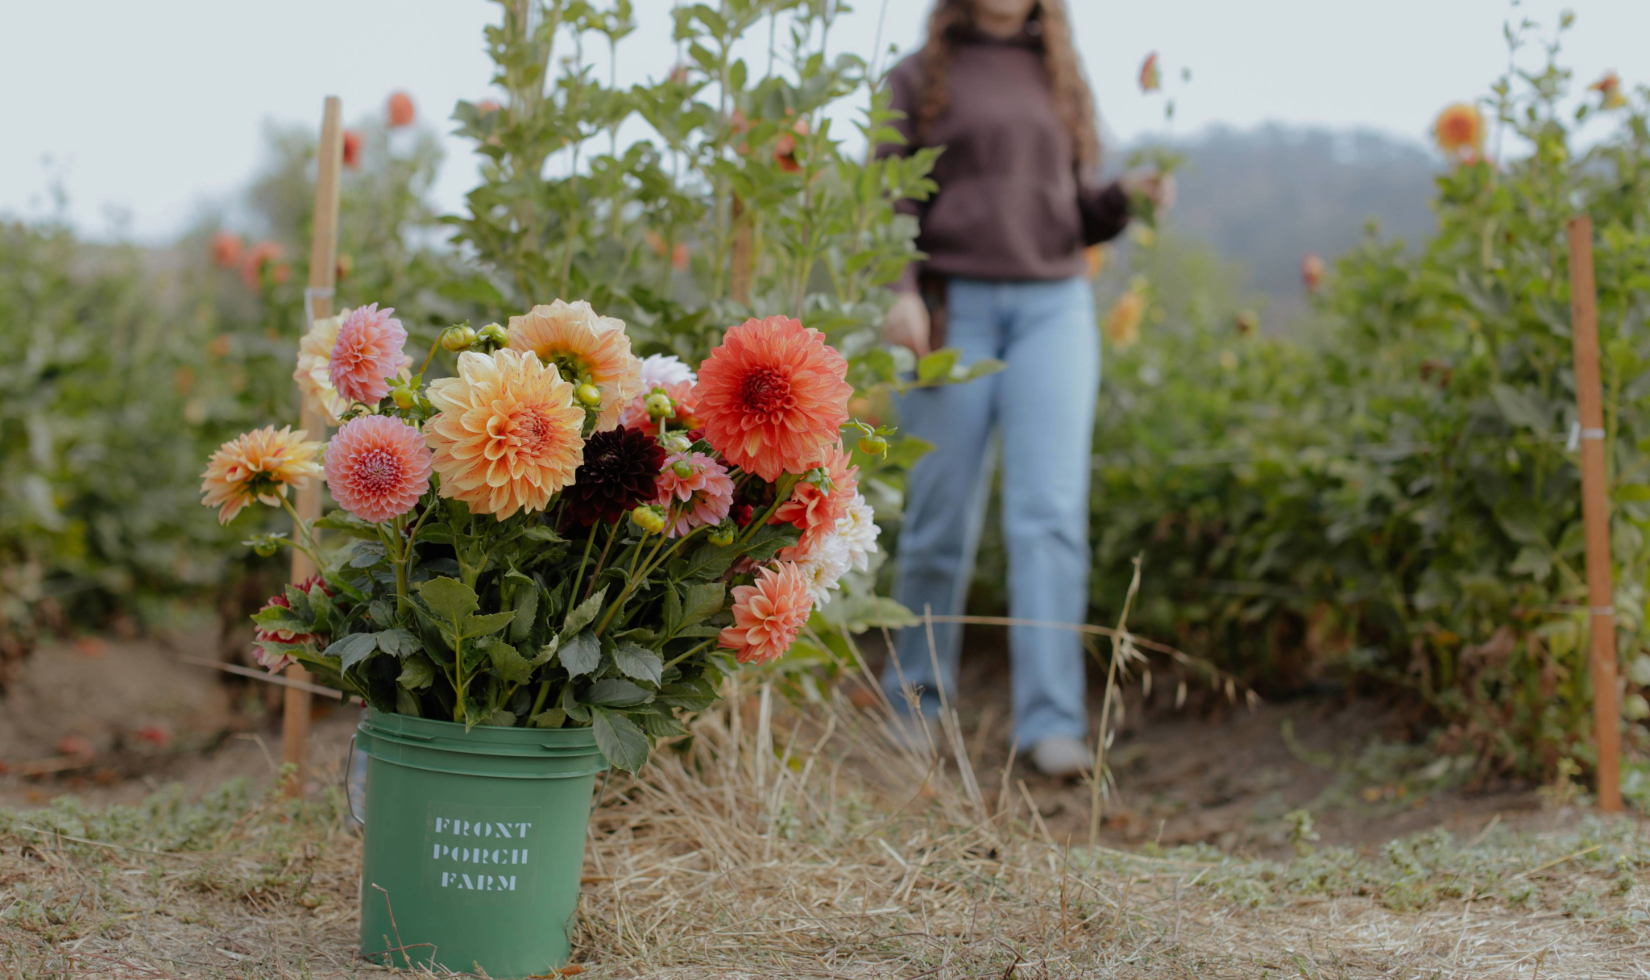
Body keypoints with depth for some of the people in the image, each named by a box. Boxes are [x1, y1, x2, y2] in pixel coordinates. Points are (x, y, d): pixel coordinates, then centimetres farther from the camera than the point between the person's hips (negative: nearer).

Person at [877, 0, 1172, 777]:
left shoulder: (1062, 82, 17)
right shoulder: (920, 79, 8)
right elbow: (891, 202, 2)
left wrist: (1127, 195, -2)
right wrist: (900, 290, -14)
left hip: (1053, 310, 2)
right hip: (955, 310, -2)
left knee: (1051, 513, -10)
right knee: (941, 524, 2)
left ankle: (1051, 722, -12)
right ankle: (913, 705, 19)